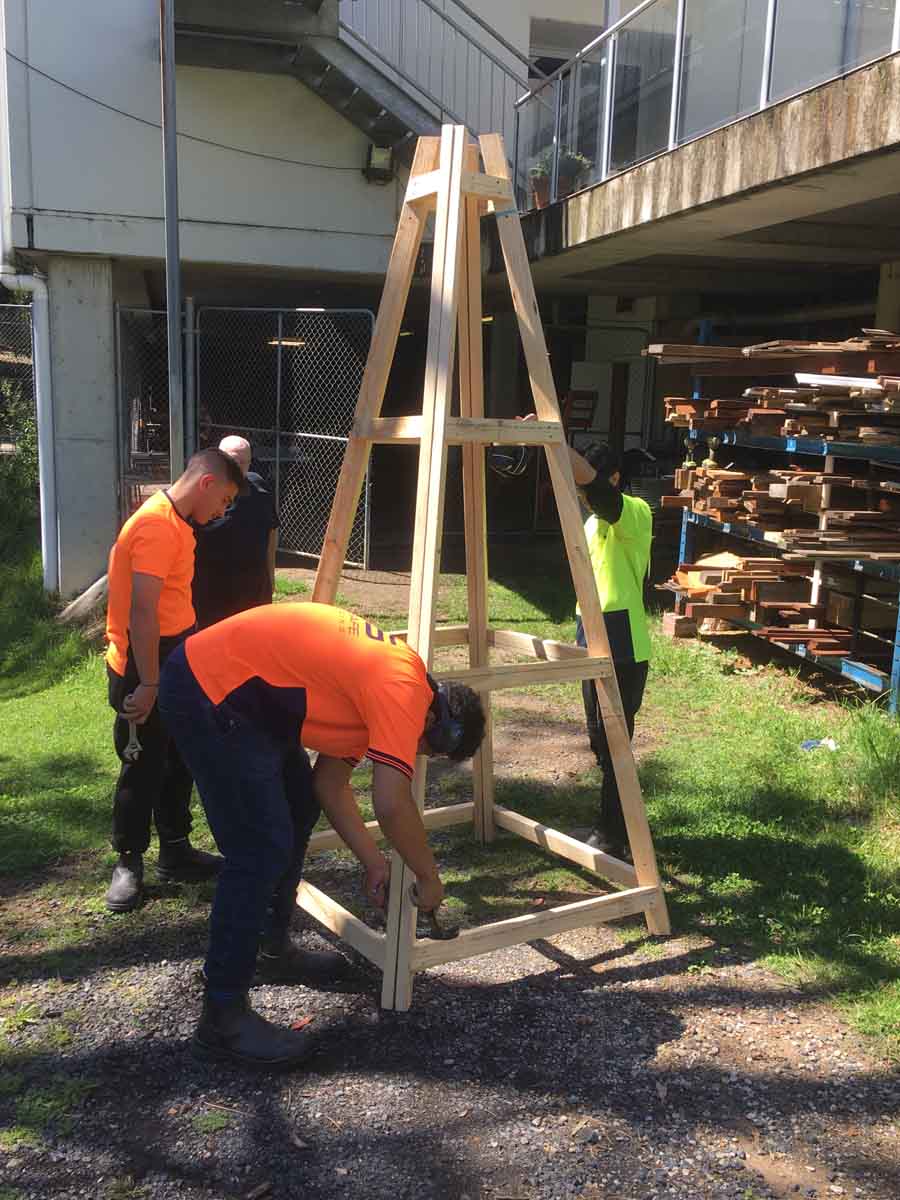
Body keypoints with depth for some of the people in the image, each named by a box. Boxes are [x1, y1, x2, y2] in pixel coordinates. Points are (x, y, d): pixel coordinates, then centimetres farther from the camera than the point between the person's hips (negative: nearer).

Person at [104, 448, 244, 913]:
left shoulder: (174, 521, 11)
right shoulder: (158, 526, -21)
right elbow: (142, 612, -26)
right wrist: (148, 685, -25)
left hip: (171, 662, 10)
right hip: (142, 668, -10)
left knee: (177, 761, 16)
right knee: (143, 767, 2)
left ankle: (175, 852, 28)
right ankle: (128, 862, 17)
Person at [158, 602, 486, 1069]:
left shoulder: (379, 680, 13)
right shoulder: (404, 692, -15)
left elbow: (330, 784, 17)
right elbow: (392, 805, -21)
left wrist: (374, 863, 15)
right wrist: (429, 877, -5)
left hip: (241, 688, 11)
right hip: (208, 692, -11)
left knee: (300, 808, 20)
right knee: (263, 850, -10)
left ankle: (272, 945, 36)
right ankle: (222, 1018, 0)